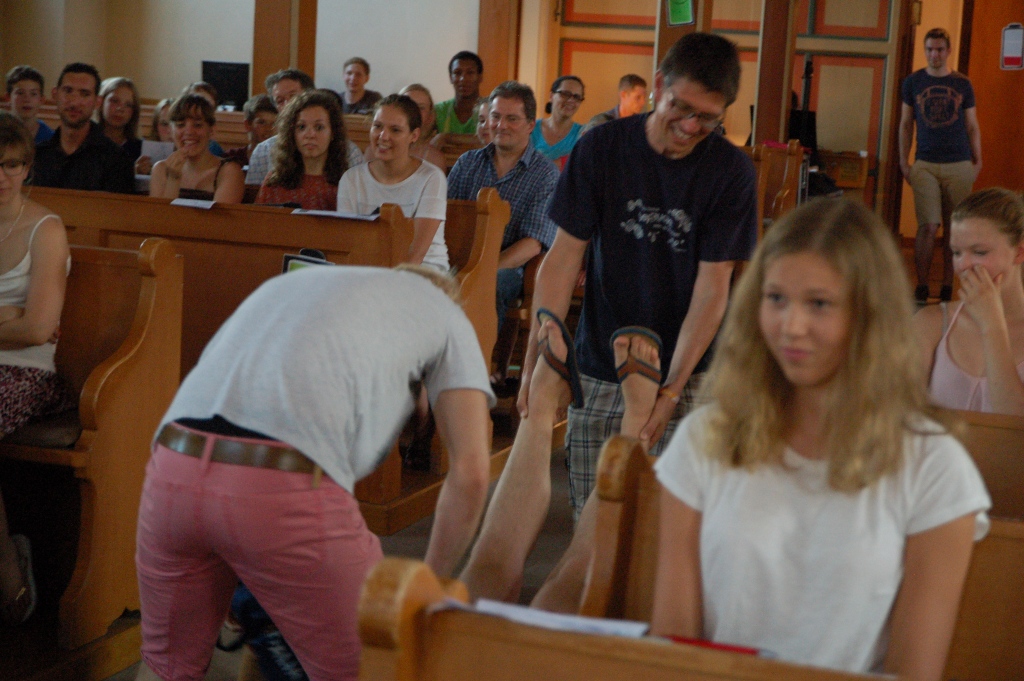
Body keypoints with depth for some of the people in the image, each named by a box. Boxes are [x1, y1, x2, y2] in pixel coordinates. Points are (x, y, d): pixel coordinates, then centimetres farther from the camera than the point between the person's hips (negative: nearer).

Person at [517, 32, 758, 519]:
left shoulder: (731, 172, -7)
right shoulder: (601, 148, -4)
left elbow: (713, 286, -10)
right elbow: (563, 258, -5)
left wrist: (671, 391, -18)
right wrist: (537, 364, -12)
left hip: (685, 373, -1)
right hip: (597, 371, 1)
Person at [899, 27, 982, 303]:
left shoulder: (962, 84, 7)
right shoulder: (913, 82, 6)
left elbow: (972, 127, 11)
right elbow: (905, 124, 10)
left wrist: (978, 162, 5)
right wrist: (903, 161, 4)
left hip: (959, 165, 1)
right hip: (925, 165, -1)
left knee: (954, 229, 2)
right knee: (928, 226, -9)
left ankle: (947, 289, 11)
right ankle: (921, 288, 1)